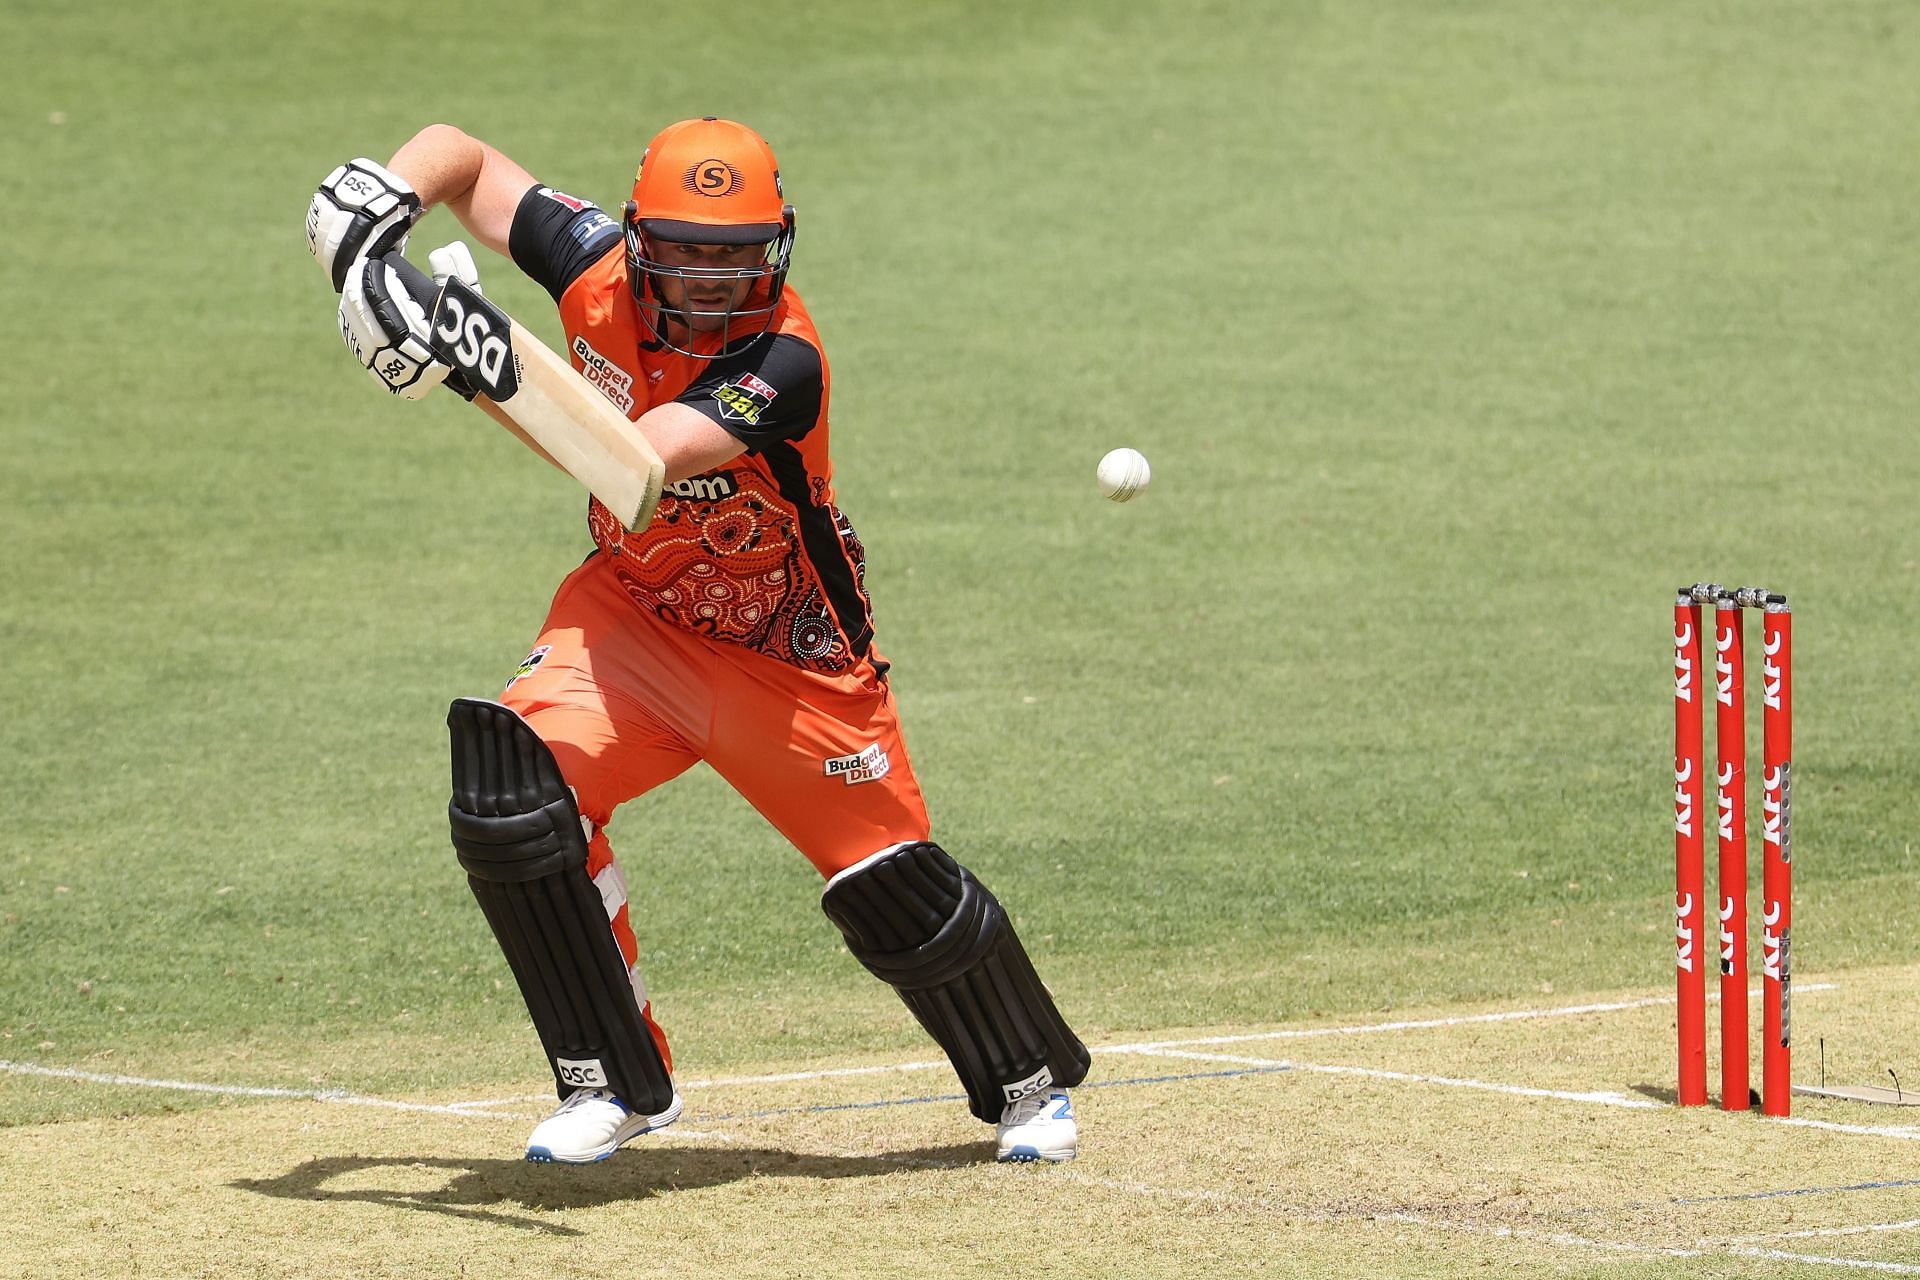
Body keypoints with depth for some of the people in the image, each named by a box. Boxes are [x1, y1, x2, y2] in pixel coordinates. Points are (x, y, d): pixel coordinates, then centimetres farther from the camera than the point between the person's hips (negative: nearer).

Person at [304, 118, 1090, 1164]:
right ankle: (614, 1081, -5)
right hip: (631, 612, 4)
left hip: (792, 658, -4)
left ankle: (1031, 1079, 31)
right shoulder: (596, 269, -16)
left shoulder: (782, 362, -31)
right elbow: (462, 155, -4)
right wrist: (379, 210, -25)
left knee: (894, 890, 1)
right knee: (516, 790, -21)